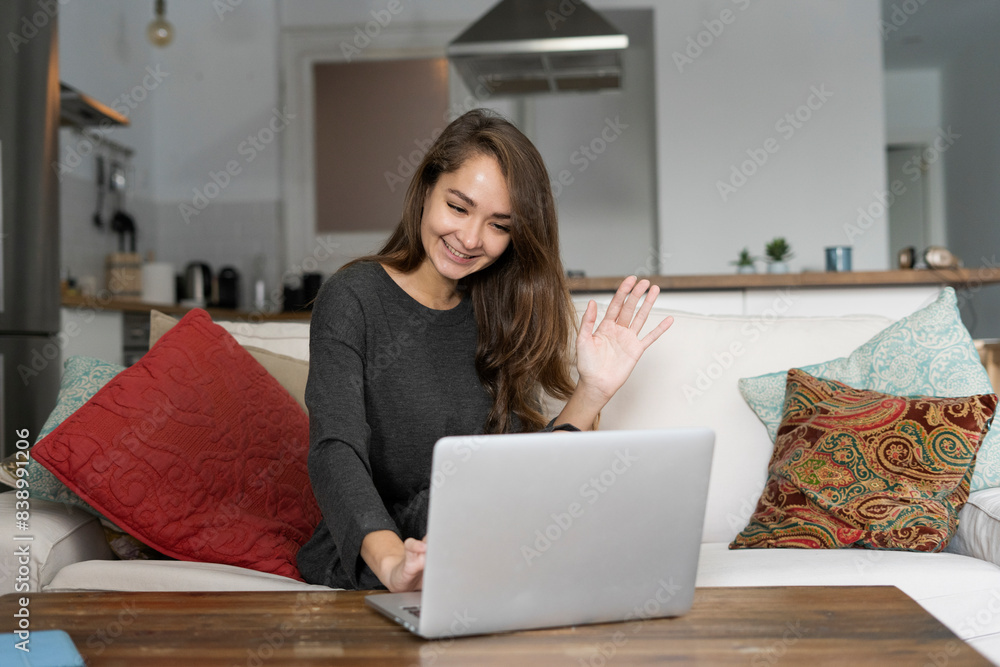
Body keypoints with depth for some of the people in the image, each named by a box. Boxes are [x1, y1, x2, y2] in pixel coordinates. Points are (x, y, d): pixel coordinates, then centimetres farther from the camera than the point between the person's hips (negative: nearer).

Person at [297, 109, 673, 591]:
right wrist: (392, 563, -40)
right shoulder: (353, 299, -7)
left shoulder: (500, 316, 9)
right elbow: (336, 454, -22)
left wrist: (592, 390, -10)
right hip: (361, 564, -3)